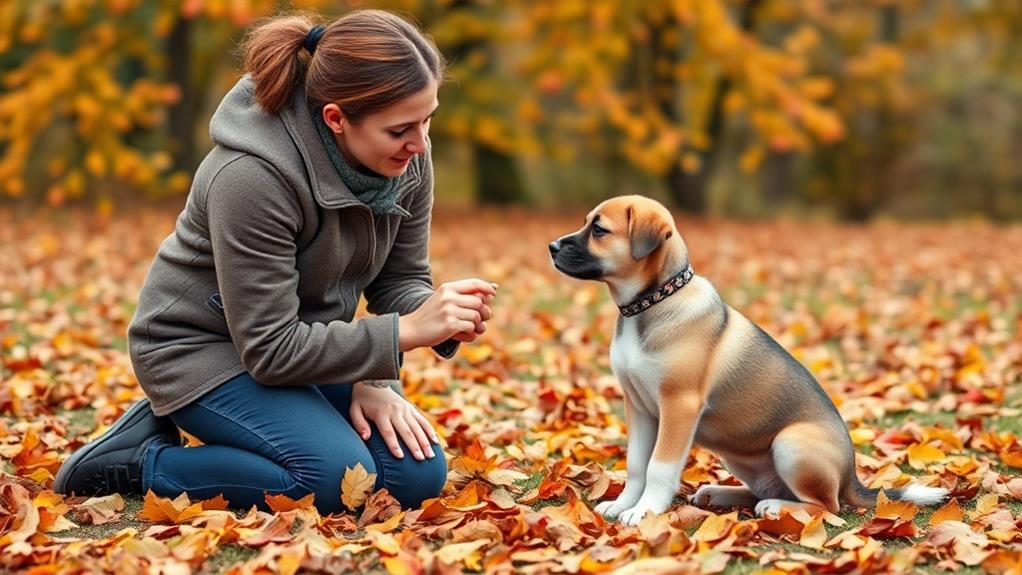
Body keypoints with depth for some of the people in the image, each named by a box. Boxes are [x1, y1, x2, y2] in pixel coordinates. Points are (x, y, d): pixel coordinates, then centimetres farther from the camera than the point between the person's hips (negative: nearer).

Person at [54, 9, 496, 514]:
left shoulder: (405, 154, -11)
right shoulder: (253, 175, -31)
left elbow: (402, 279, 1)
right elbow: (270, 349, -27)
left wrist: (374, 378, -17)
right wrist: (405, 331, -34)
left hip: (305, 340, 7)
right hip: (202, 349, -7)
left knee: (418, 476, -9)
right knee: (339, 479, -27)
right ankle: (141, 461, -6)